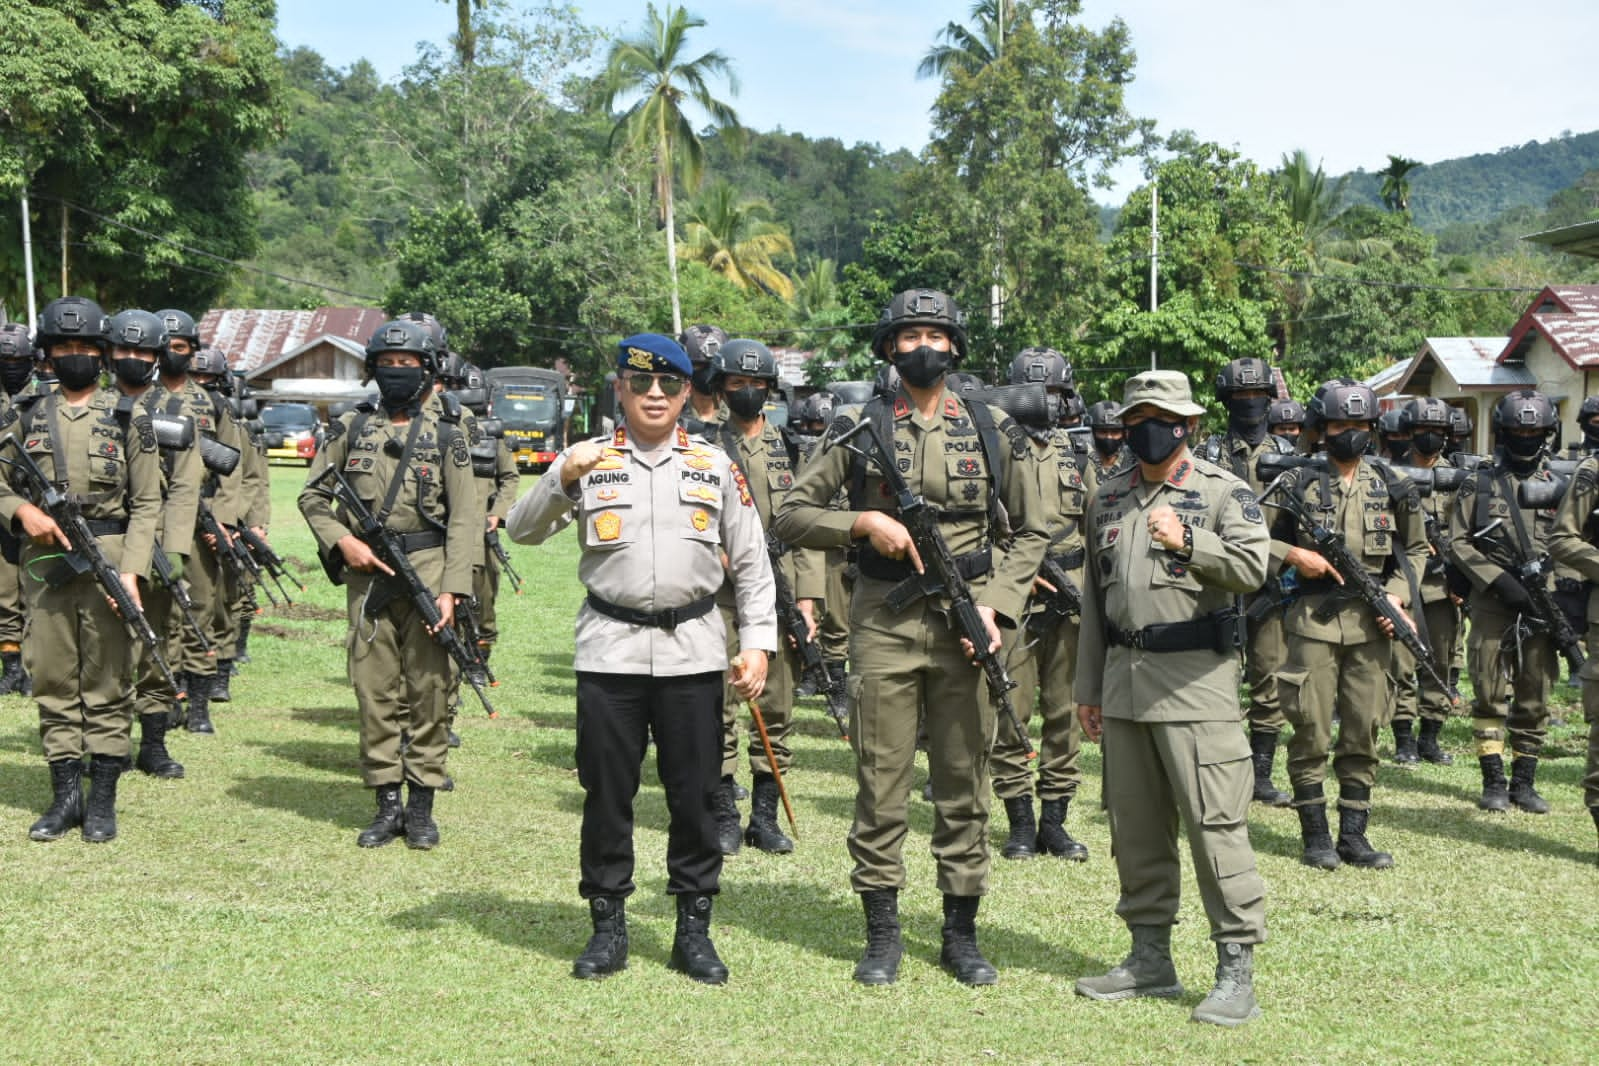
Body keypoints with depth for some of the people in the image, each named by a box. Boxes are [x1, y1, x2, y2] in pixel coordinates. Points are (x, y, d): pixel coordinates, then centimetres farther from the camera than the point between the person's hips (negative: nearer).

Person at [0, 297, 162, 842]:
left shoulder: (127, 418, 2)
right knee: (52, 682, 6)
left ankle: (103, 799, 8)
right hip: (44, 566, 3)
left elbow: (147, 504, -1)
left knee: (108, 683, 1)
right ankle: (66, 794, 15)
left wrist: (130, 571, -12)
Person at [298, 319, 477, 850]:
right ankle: (386, 803, 12)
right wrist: (342, 540, -5)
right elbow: (312, 495, 13)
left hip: (427, 572, -2)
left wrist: (451, 589, -11)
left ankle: (421, 805, 9)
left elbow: (465, 520, -1)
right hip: (367, 574, 2)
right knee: (374, 691, 3)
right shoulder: (350, 428, 10)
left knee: (429, 690, -1)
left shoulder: (446, 437, 4)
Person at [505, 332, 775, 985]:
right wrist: (561, 478, -18)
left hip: (693, 652, 1)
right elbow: (521, 531, -2)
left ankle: (694, 929, 16)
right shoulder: (587, 461, 4)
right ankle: (608, 927, 17)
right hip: (610, 650, -1)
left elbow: (751, 562, 10)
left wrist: (757, 643, 2)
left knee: (696, 795, 5)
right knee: (607, 792, 5)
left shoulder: (715, 466, 7)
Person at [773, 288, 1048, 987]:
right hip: (883, 623, -1)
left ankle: (961, 934, 18)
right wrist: (862, 522, -13)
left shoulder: (993, 430, 7)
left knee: (965, 785, 7)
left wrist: (998, 605, -4)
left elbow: (1029, 533, 10)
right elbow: (791, 515, 3)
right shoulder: (860, 427, 4)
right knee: (880, 785, 3)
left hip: (966, 625, 1)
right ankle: (881, 935, 14)